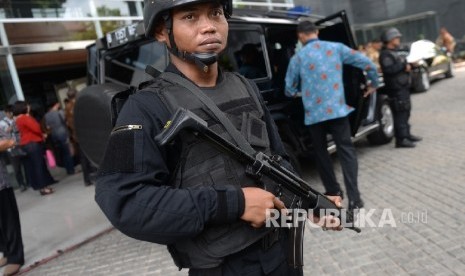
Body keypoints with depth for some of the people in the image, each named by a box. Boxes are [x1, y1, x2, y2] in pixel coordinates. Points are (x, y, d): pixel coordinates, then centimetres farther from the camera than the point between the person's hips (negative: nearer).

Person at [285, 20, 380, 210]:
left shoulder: (298, 58, 2)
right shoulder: (336, 48, 6)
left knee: (320, 152, 17)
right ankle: (354, 198, -2)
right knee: (346, 150, 5)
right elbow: (366, 63, 4)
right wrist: (373, 83, 22)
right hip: (337, 109, 1)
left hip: (313, 113, 0)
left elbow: (290, 90, 7)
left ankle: (333, 191, 26)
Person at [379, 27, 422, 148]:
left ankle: (406, 135, 29)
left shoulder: (393, 52, 19)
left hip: (403, 86, 11)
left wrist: (406, 66, 11)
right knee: (400, 113, -11)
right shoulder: (385, 54, -14)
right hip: (396, 89, -11)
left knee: (405, 111, 17)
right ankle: (401, 139, -8)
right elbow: (388, 69, -28)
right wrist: (403, 65, -19)